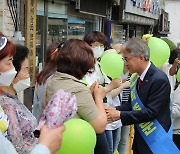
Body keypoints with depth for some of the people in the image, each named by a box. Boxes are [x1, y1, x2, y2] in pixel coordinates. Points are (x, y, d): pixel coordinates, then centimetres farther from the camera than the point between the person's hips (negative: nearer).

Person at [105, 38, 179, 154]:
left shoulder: (159, 80, -22)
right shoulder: (135, 77, 2)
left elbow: (150, 112, -23)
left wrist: (120, 115, -21)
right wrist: (115, 110, -8)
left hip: (156, 140, -7)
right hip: (140, 137, 7)